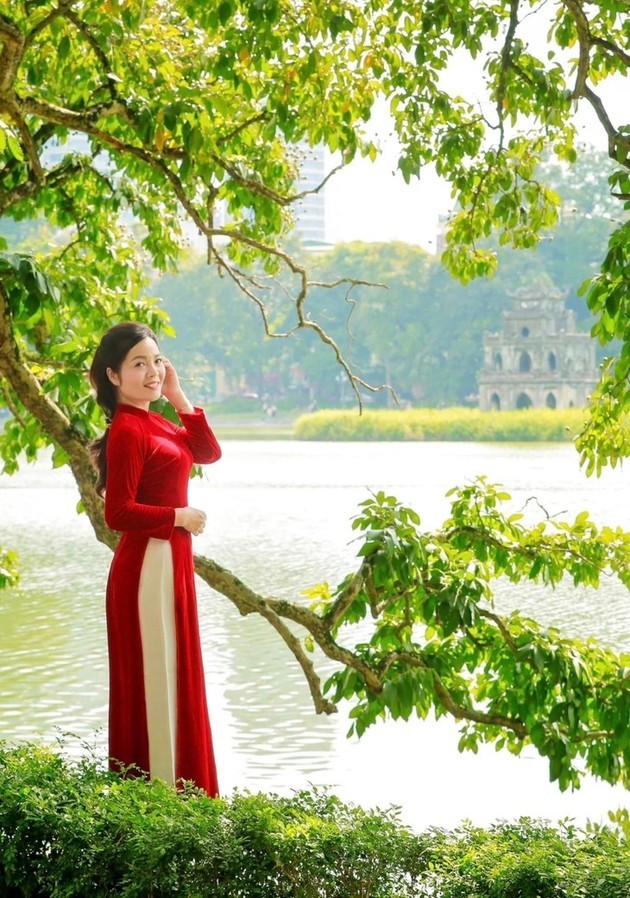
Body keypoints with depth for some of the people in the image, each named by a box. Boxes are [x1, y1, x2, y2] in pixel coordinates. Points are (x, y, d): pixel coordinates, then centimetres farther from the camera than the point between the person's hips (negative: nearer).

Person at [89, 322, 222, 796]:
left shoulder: (154, 422, 10)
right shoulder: (127, 431, -17)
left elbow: (208, 452, 12)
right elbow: (118, 513, -22)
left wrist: (179, 398, 5)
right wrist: (179, 516, -12)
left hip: (170, 562, 10)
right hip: (148, 565, -10)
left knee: (172, 678, 15)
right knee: (155, 679, -3)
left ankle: (172, 787, 25)